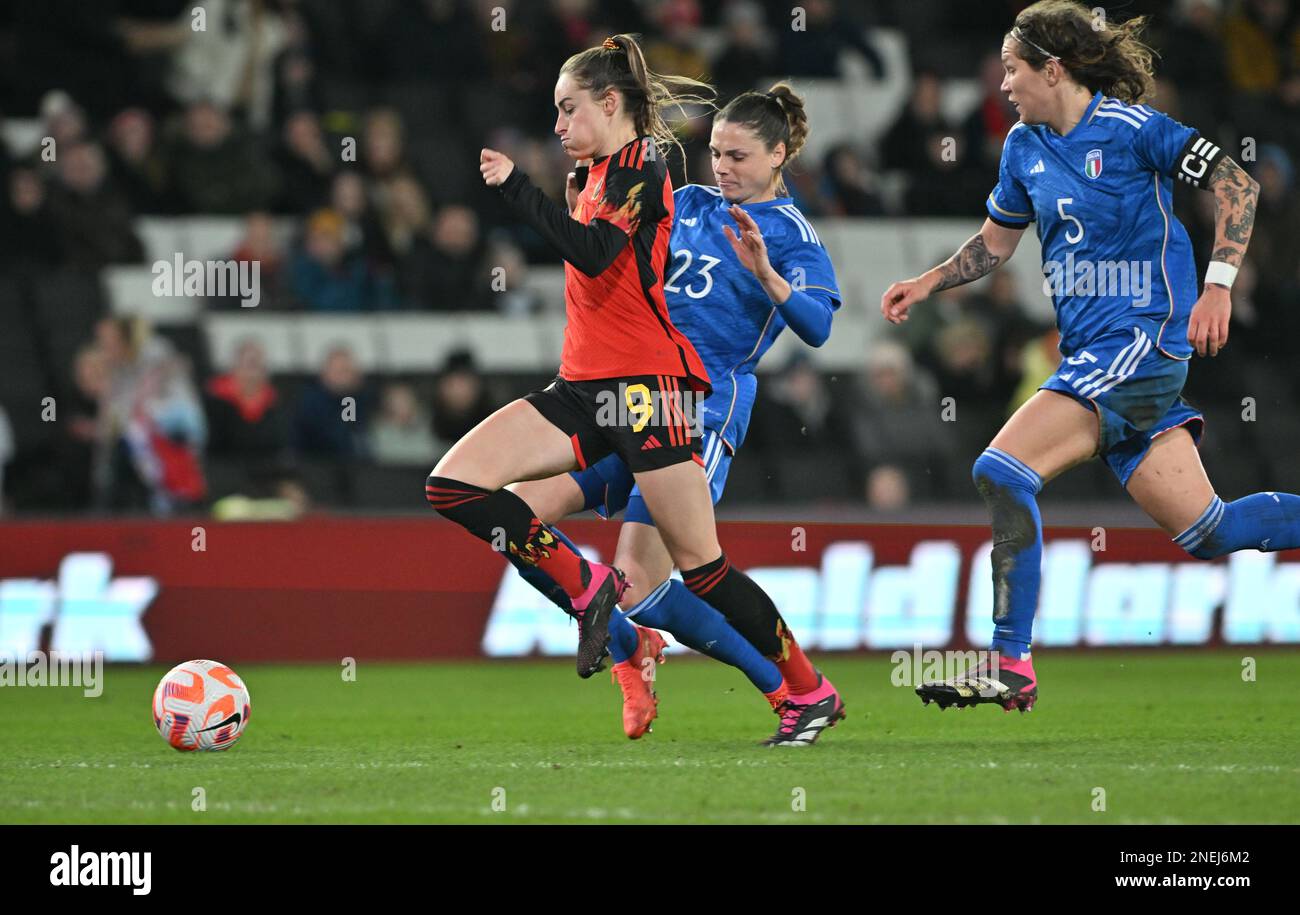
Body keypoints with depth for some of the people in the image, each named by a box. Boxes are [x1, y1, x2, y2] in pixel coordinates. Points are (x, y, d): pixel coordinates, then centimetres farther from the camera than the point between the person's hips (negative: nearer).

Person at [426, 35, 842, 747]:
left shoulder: (638, 165, -8)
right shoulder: (603, 174, 18)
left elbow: (594, 253, -25)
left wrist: (516, 187, -21)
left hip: (644, 386, -9)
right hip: (584, 388, 9)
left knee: (700, 565, -6)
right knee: (453, 485, -9)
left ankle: (810, 692, 7)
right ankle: (587, 587, -1)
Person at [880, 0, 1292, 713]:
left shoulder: (1129, 126, -10)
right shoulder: (1024, 146, 13)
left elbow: (1235, 183, -11)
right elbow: (994, 243, 26)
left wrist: (1218, 286, -18)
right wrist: (928, 283, 13)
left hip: (1140, 336, -8)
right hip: (1091, 352, 8)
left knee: (1001, 470, -18)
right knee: (1207, 531, 3)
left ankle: (1010, 666, -16)